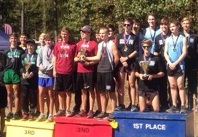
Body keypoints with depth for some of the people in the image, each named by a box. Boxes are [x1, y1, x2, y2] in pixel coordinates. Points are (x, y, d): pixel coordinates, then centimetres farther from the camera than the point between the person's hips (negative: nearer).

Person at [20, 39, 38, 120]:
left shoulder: (37, 56, 2)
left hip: (34, 80, -3)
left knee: (33, 97, 1)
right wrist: (22, 73, -7)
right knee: (24, 97, 3)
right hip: (24, 80, 3)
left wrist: (33, 73, -17)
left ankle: (31, 113, 10)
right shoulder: (23, 56, 15)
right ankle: (25, 113, 13)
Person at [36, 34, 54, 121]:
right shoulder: (42, 49, 9)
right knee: (41, 94, 3)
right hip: (42, 74, 3)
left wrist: (51, 68, -13)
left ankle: (50, 115, 9)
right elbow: (38, 61, 5)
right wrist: (41, 67, -11)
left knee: (50, 94, 3)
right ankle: (42, 114, 14)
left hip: (51, 74, -3)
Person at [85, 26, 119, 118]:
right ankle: (103, 112, 17)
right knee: (101, 92, 9)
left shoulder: (111, 44, -6)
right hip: (100, 71, 7)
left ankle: (113, 112, 4)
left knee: (111, 92, 0)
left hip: (108, 71, -7)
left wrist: (112, 67, 0)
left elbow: (116, 58, -8)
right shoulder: (100, 44, 14)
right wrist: (86, 58, 3)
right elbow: (98, 57, 8)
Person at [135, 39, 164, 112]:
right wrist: (139, 75, -8)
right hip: (142, 87, 2)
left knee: (156, 109, -5)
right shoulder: (138, 59, 6)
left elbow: (162, 73, 2)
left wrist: (153, 76, -14)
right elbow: (136, 72, 14)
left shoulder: (156, 59, -1)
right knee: (142, 110, 5)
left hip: (153, 88, -2)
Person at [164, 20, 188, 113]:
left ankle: (183, 106, -4)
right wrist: (170, 62, -9)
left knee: (180, 86, -6)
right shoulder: (168, 39, 10)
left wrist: (176, 63, -13)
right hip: (170, 65, 4)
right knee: (172, 86, 5)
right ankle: (174, 106, 10)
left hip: (179, 64, -4)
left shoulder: (183, 38, 0)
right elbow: (165, 53, 7)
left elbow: (184, 53, -7)